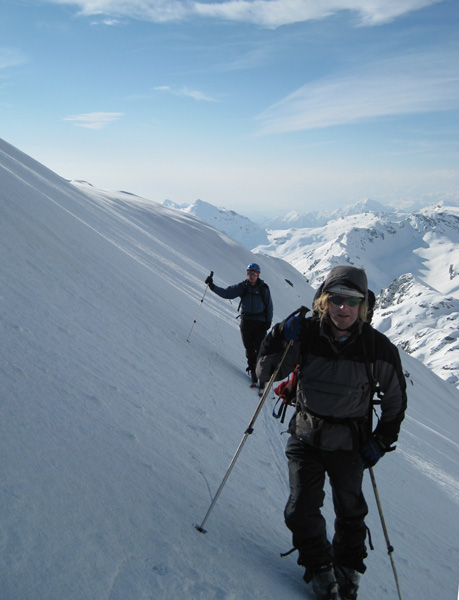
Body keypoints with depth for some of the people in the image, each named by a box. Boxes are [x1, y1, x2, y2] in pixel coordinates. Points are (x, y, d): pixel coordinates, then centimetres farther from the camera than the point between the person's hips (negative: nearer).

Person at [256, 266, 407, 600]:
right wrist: (283, 337, -24)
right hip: (306, 437, 1)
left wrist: (381, 443, -1)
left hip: (349, 444, 0)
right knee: (302, 511, -1)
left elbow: (396, 400, -1)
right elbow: (265, 373, -9)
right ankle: (319, 566, 29)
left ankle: (349, 567, 46)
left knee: (350, 511, 17)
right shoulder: (306, 334, -15)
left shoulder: (379, 349, -16)